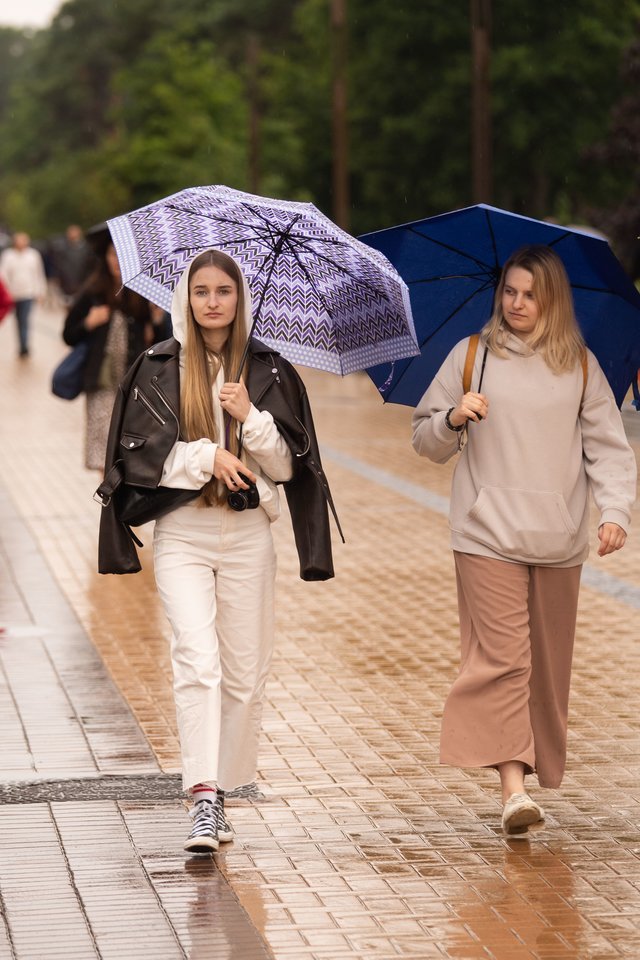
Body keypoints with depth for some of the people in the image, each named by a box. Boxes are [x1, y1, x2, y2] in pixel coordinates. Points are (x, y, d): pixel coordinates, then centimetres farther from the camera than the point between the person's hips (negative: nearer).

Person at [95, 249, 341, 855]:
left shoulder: (269, 372, 6)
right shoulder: (158, 369, 2)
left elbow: (287, 464, 3)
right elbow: (140, 453, -2)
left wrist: (250, 418, -13)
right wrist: (207, 456, -15)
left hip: (247, 535, 2)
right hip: (181, 533, -2)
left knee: (245, 672, 5)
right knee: (197, 659, -17)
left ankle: (222, 791, 19)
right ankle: (203, 800, -23)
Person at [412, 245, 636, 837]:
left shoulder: (581, 366, 9)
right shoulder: (471, 356, 6)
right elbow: (426, 442, 9)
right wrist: (454, 418, -13)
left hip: (559, 541, 2)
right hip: (489, 533, -2)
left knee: (548, 663, 8)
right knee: (502, 655, -13)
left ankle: (542, 768, 22)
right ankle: (513, 786, -19)